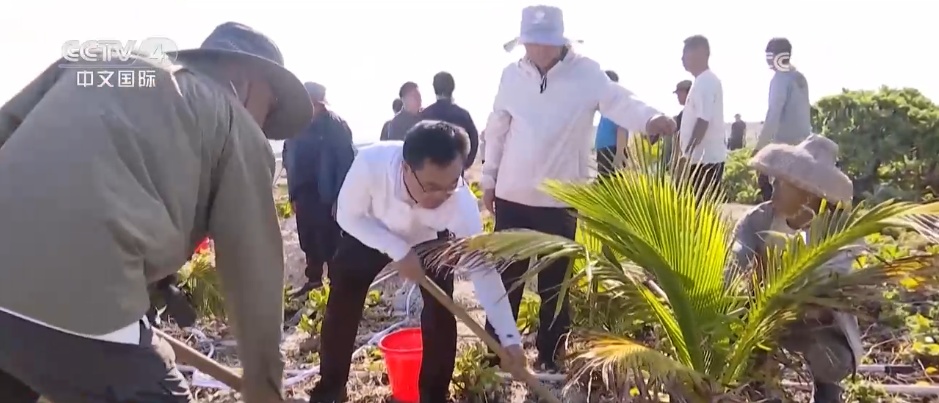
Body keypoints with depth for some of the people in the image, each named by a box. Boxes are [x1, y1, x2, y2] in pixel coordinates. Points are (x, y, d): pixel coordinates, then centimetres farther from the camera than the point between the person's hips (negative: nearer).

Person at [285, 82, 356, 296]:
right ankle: (314, 278, 29)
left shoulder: (335, 125, -9)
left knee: (330, 242, 1)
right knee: (309, 240, 13)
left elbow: (346, 161, -13)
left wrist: (339, 197, -16)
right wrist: (293, 194, 8)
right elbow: (291, 162, 10)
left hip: (328, 196, -5)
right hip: (304, 194, 5)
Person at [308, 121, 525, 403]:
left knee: (440, 314, -11)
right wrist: (398, 251, -35)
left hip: (430, 240, 0)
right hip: (368, 232, 0)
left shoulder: (463, 203, -40)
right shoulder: (370, 163, -42)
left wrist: (510, 339, -32)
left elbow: (482, 269, -33)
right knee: (340, 310, 1)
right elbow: (348, 216, -24)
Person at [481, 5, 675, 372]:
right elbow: (496, 130, 11)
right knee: (505, 280, 12)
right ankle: (496, 355, 28)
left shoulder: (586, 73, -7)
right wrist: (489, 179, 13)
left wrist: (650, 118, -42)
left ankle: (550, 360, 25)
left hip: (560, 201, -3)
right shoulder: (512, 75, 3)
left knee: (553, 286, 9)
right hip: (511, 198, 3)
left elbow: (618, 101, -21)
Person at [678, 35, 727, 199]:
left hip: (705, 158, -10)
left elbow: (703, 121, -22)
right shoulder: (705, 81, 17)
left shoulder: (705, 82, -14)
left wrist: (687, 154, -22)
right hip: (706, 157, 10)